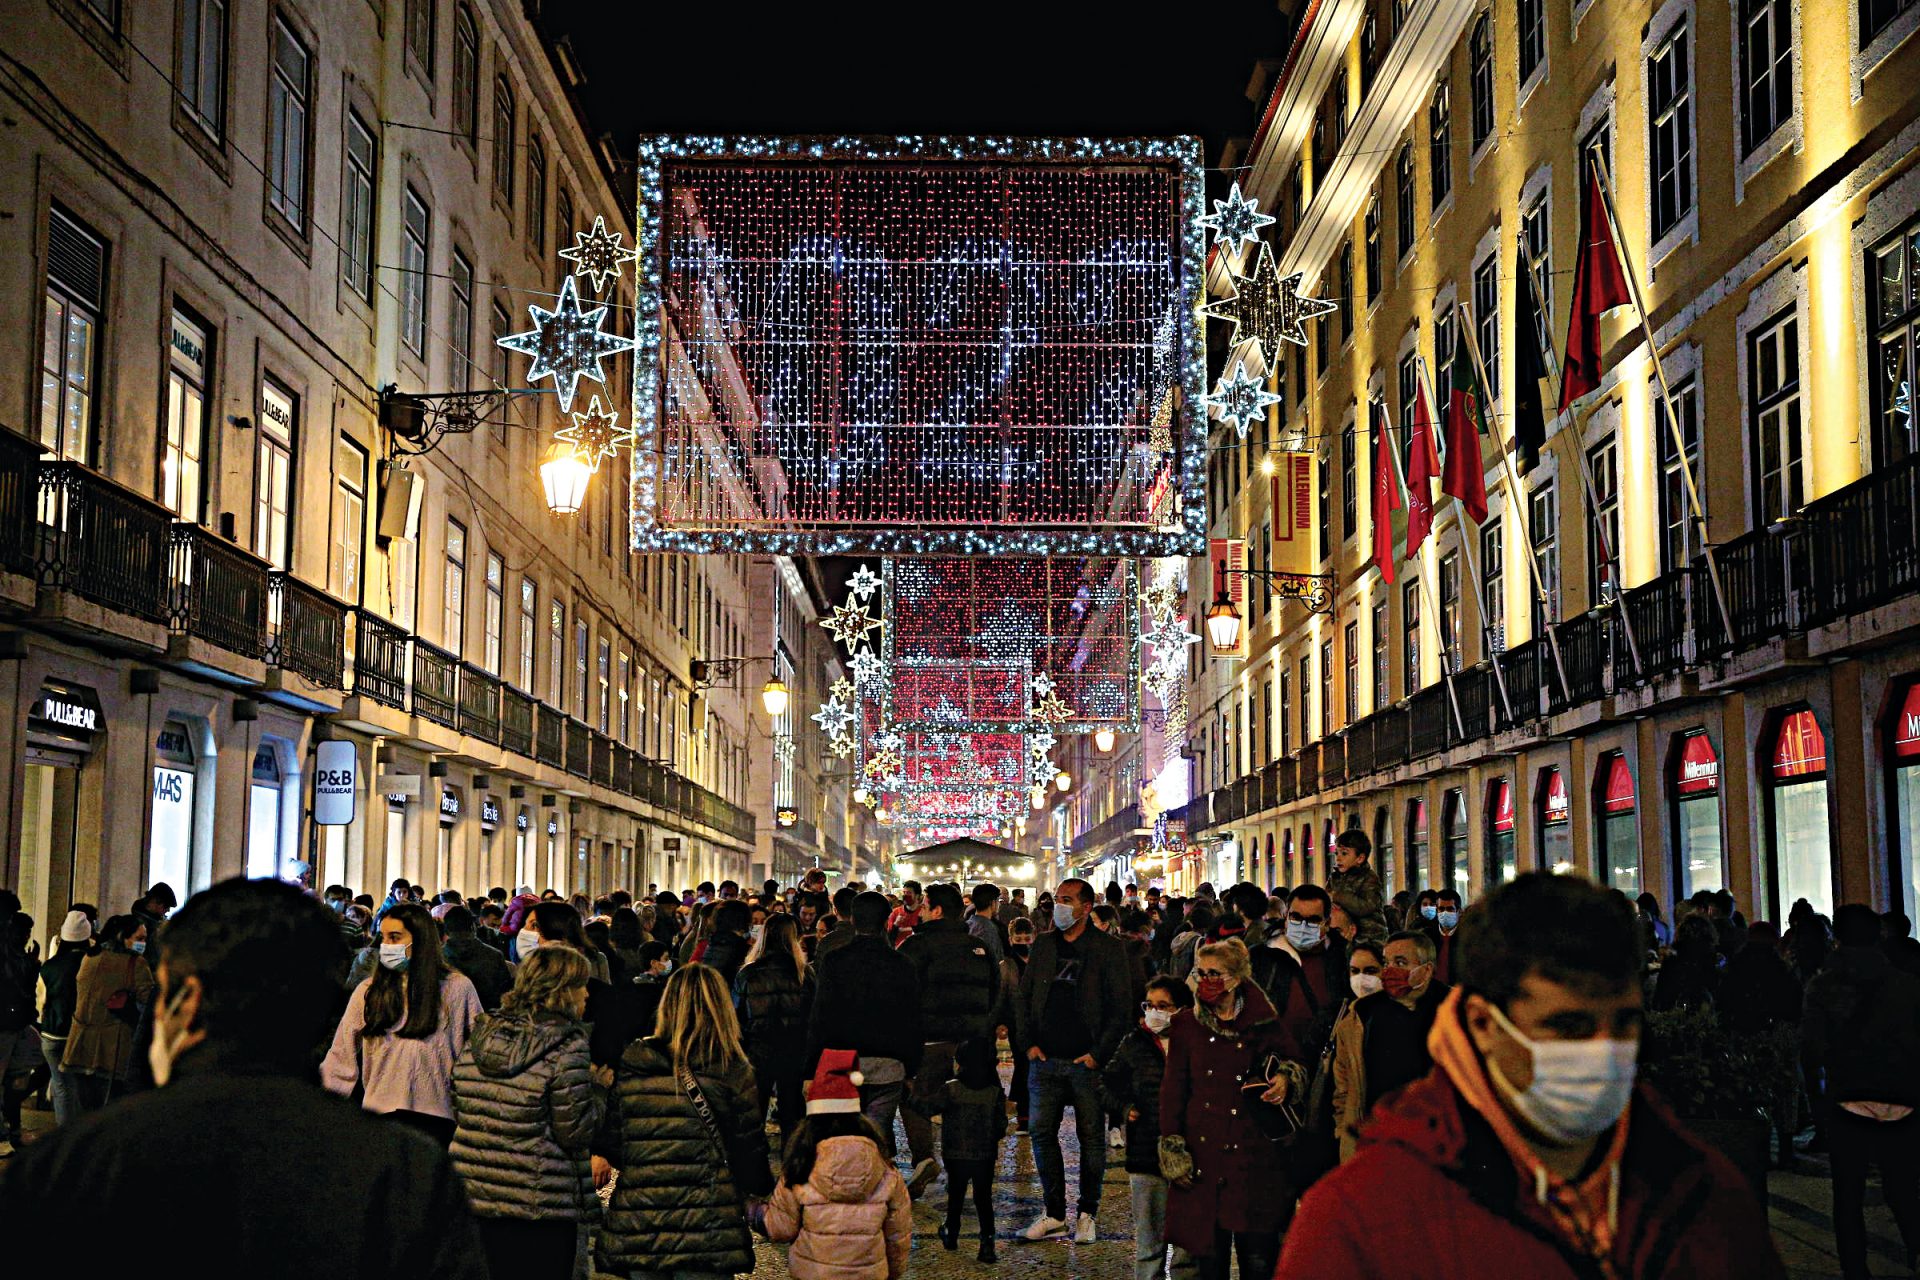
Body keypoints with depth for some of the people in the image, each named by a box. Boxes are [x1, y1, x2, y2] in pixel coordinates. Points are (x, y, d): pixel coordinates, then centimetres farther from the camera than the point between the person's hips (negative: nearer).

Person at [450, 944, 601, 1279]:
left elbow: (458, 1109, 11)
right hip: (543, 1202, -6)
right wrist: (598, 1097, 1)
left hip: (478, 1188, 6)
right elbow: (575, 1131, -16)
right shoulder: (566, 1045, -15)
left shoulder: (481, 1034, 5)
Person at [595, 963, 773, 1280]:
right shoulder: (732, 1071, -8)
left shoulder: (629, 1066, 1)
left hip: (635, 1229, 3)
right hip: (707, 1231, -3)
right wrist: (764, 1189, 19)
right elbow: (750, 1152, -2)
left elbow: (609, 1149, 5)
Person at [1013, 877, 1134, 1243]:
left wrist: (1099, 1054, -10)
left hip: (1087, 1062, -4)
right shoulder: (1043, 944, 12)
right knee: (1042, 1134, 3)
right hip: (1044, 1061, 4)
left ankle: (1087, 1214, 14)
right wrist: (1027, 1043, 3)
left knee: (1092, 1138, 3)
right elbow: (1022, 997, 15)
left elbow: (1121, 1008, -4)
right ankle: (1053, 1214, 14)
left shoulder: (1108, 949, -2)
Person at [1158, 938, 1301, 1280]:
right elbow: (1172, 1091, 6)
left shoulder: (1264, 1023, 3)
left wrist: (1286, 1080, -10)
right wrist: (1173, 1152, -1)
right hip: (1203, 1157, 1)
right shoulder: (1186, 1025, 6)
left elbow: (1296, 1066, 14)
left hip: (1254, 1155, -1)